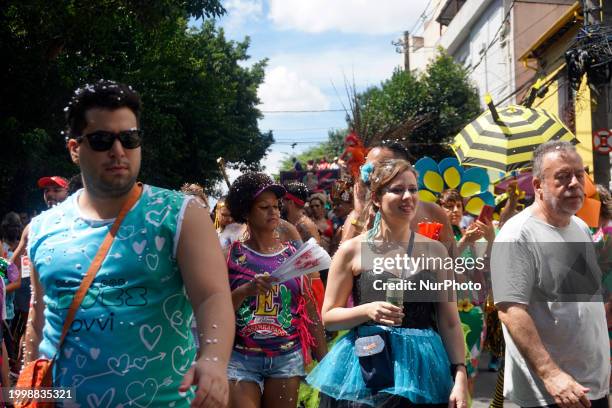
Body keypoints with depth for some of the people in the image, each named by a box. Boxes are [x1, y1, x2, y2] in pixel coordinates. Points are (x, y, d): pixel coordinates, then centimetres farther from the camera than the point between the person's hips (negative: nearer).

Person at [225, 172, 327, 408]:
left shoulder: (293, 254, 5)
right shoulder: (232, 255, 0)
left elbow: (309, 308, 8)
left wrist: (324, 358, 6)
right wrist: (246, 290, -21)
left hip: (287, 357, 2)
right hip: (240, 358, -2)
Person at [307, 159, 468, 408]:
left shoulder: (435, 250, 3)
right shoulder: (352, 250, -3)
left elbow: (450, 323, 3)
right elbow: (328, 317, 1)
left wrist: (460, 377, -7)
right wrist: (367, 310, -17)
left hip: (423, 368, 2)